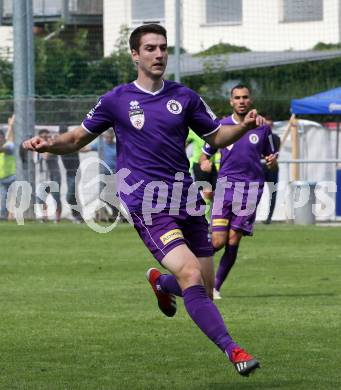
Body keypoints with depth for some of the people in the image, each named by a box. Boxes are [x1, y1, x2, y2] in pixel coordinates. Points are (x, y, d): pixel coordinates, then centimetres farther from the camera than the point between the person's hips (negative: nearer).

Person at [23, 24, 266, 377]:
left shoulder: (184, 98, 11)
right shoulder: (116, 101, 4)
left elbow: (217, 136, 19)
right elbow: (78, 139, 15)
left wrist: (244, 126, -1)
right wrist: (48, 145, -4)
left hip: (184, 200, 4)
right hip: (146, 205, -4)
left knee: (205, 291, 7)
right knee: (190, 274, -23)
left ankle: (159, 281, 41)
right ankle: (232, 350, -24)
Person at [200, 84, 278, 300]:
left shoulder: (262, 128, 8)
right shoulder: (221, 126, 6)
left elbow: (271, 156, 17)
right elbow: (205, 154, 13)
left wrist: (272, 161, -7)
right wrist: (204, 163, -10)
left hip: (251, 187, 1)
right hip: (226, 185, -1)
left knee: (233, 242, -3)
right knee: (218, 241, -11)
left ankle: (216, 286, 8)